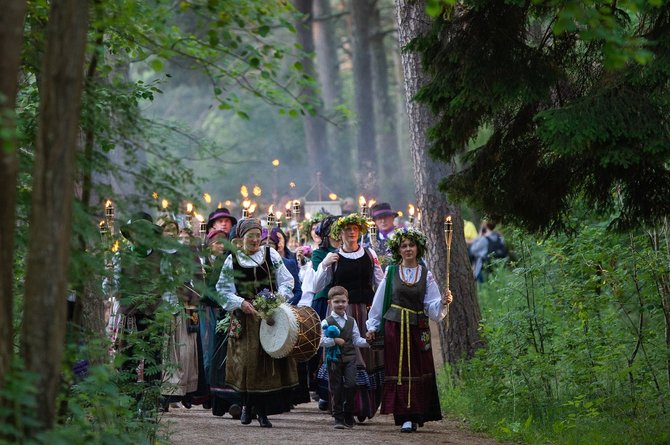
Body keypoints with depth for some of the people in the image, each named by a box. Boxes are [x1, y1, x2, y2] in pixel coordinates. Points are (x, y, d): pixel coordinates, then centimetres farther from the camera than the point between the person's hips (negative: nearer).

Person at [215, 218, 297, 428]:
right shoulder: (232, 260, 4)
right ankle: (247, 404, 13)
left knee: (269, 358, -4)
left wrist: (280, 297, -12)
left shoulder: (271, 255, 6)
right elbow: (224, 290, 5)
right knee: (247, 360, -4)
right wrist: (240, 302, -11)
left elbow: (286, 281, 7)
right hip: (245, 316, 0)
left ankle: (263, 409, 1)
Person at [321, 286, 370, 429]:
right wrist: (335, 340, -23)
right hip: (334, 359, -2)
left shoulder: (351, 322, 12)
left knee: (351, 384, -11)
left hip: (350, 358, 2)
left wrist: (366, 342, -8)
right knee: (336, 389, 2)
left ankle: (349, 417, 1)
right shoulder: (327, 322, -1)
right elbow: (322, 341, -11)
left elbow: (357, 340, 10)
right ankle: (338, 418, 10)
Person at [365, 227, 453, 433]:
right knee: (399, 371, -2)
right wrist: (372, 327, 7)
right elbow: (379, 302, 8)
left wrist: (443, 302, -19)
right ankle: (405, 417, 2)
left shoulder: (425, 275, 5)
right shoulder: (391, 272, 4)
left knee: (418, 372, -2)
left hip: (418, 330, 1)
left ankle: (416, 415, 7)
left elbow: (433, 309, 1)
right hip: (394, 328, -1)